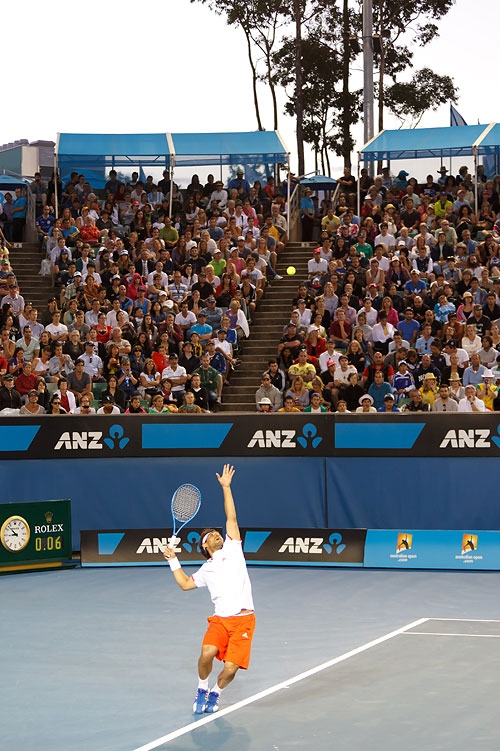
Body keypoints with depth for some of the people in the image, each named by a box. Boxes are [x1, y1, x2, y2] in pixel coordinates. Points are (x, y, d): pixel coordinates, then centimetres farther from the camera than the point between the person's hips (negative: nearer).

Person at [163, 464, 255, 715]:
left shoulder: (232, 549, 11)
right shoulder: (206, 569, 20)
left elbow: (231, 518, 7)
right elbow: (185, 584, 26)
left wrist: (226, 487, 5)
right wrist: (173, 561, 19)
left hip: (244, 620, -2)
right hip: (220, 619, 2)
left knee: (231, 668, -11)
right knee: (207, 653, -24)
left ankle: (215, 694, 20)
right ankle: (202, 691, 4)